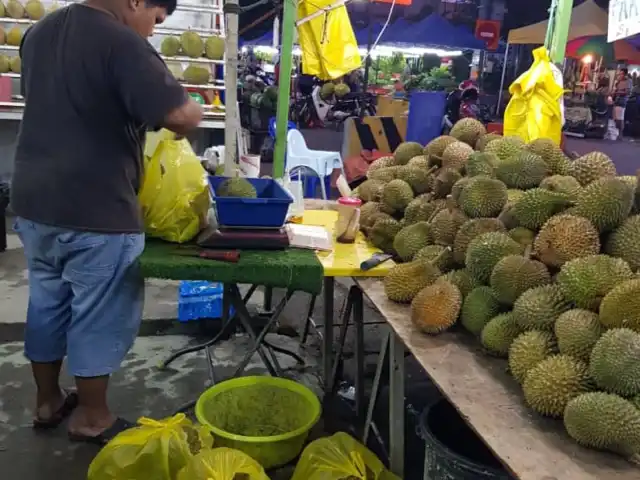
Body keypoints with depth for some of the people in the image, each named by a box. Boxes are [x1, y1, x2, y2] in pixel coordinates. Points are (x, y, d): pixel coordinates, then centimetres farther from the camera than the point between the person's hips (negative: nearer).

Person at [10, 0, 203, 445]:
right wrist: (193, 111, -2)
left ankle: (48, 401, 35)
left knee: (47, 302, 19)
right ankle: (92, 417, 22)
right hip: (96, 212, -8)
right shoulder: (122, 43, -17)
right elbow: (182, 116, -24)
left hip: (34, 202, 8)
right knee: (99, 314, 7)